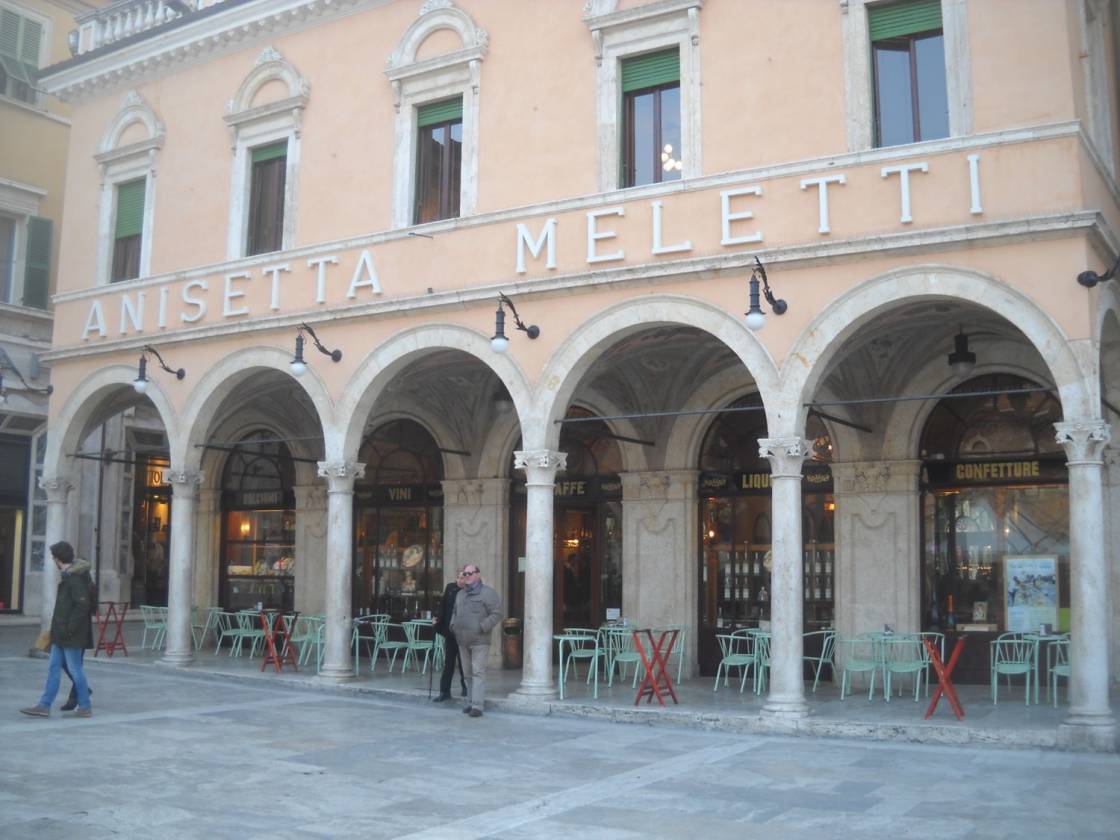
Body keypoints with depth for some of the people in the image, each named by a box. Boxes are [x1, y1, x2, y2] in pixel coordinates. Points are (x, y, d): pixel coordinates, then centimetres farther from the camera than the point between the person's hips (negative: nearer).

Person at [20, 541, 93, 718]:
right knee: (53, 668, 10)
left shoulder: (75, 579, -18)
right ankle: (44, 706, 14)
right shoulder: (67, 576, 12)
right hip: (60, 633, 9)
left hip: (70, 635, -9)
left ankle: (85, 707, 10)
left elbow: (82, 606, -24)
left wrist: (69, 629, -22)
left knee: (75, 669, 0)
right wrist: (57, 629, 15)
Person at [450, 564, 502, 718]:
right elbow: (455, 612, 29)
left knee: (478, 672, -10)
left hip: (479, 641, -7)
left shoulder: (487, 593, -4)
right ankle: (472, 701, 21)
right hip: (463, 640, 7)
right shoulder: (461, 594, 18)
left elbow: (497, 614, -10)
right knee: (468, 673, 12)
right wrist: (453, 625, 10)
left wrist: (482, 627, -17)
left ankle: (477, 705, -13)